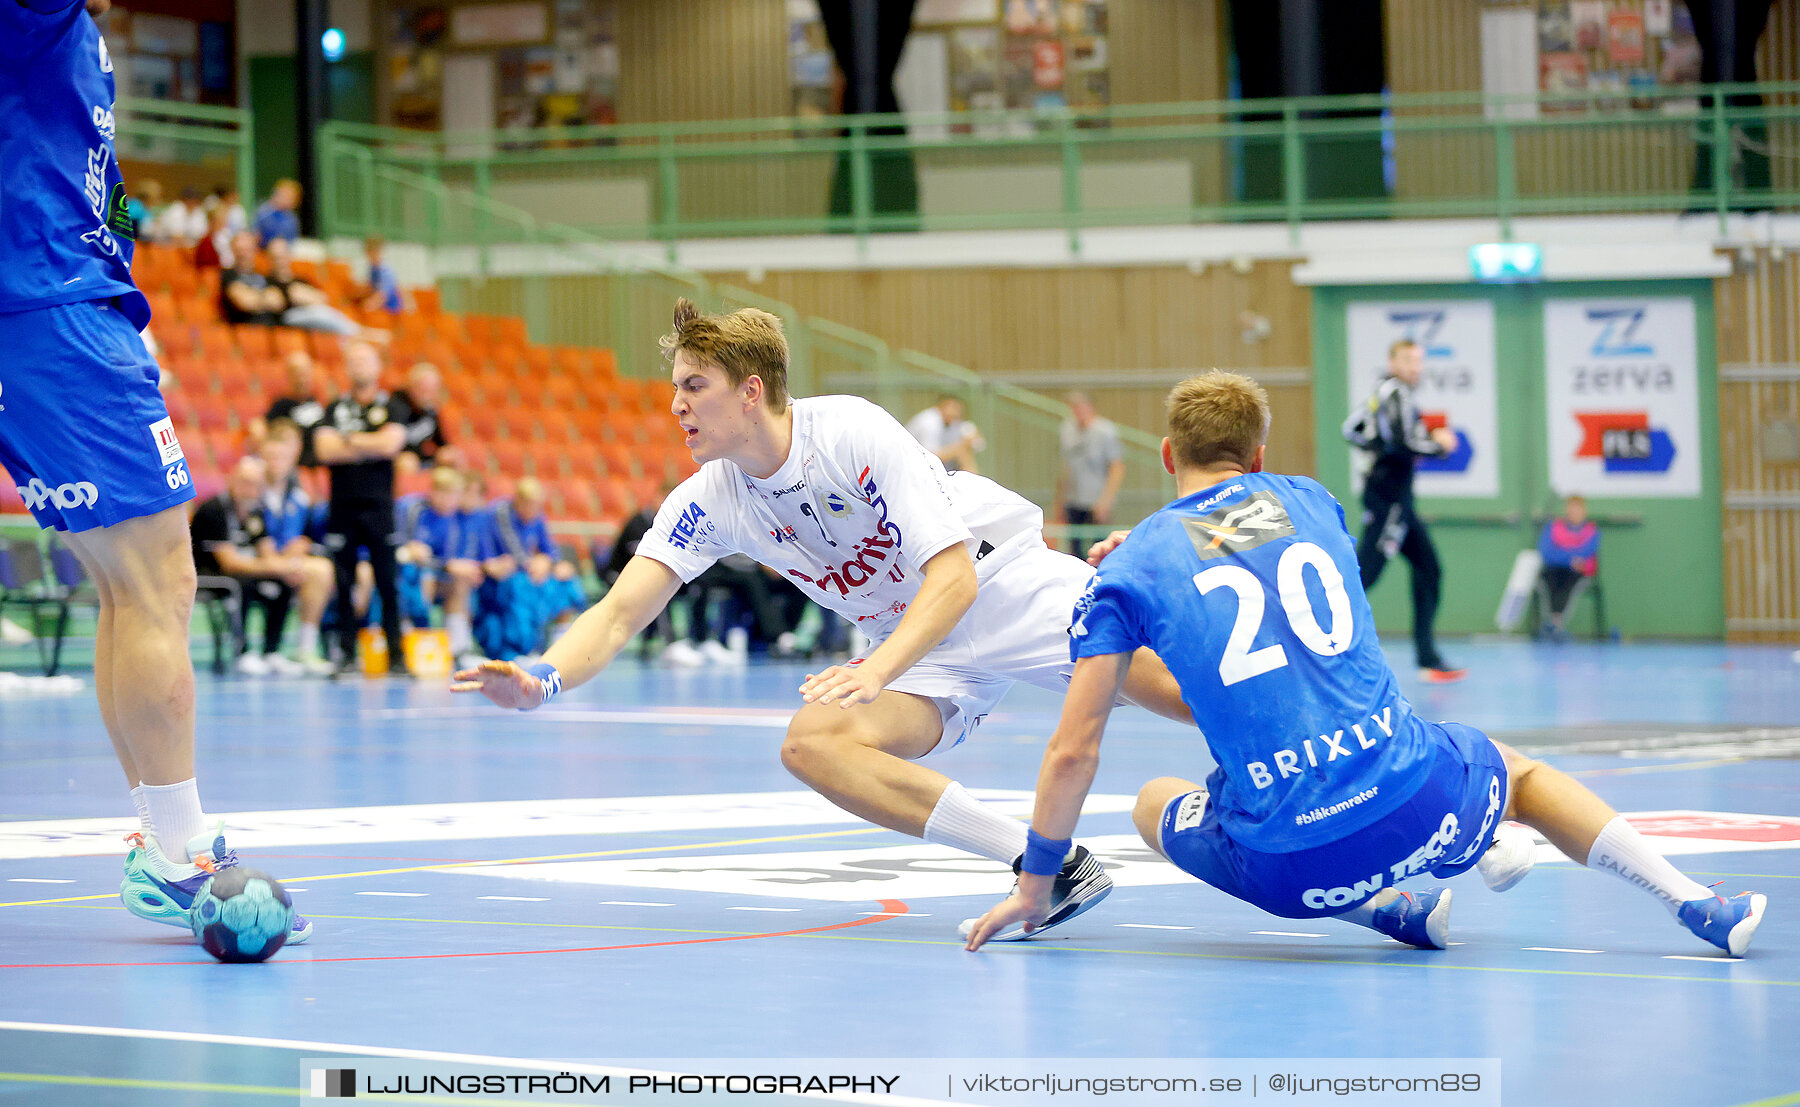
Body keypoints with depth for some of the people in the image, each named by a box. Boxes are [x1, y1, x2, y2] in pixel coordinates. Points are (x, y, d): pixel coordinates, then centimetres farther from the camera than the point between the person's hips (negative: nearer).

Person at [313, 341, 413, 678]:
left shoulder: (393, 408, 7)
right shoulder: (335, 409, 11)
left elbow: (390, 443, -10)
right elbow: (325, 449, -3)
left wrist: (350, 439, -3)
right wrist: (370, 447, -5)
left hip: (379, 507, -2)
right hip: (342, 507, 2)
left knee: (388, 583, -5)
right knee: (343, 584, 1)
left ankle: (396, 655, -2)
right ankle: (347, 654, 7)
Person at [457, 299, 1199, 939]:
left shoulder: (853, 434, -23)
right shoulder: (709, 503, -7)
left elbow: (953, 574, -27)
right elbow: (620, 614, -10)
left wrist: (876, 671, -42)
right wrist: (542, 680, -31)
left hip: (1010, 582, -4)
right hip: (922, 646, 5)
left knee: (1187, 692, -20)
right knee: (811, 744, -25)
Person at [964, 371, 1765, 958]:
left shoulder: (1130, 570, 4)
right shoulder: (1309, 501, 14)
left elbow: (1073, 751, 2)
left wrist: (1034, 886, 14)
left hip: (1295, 867, -3)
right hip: (1421, 804, 3)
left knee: (1155, 804, 28)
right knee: (1518, 771, 37)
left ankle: (1386, 911, 11)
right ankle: (1699, 907, 20)